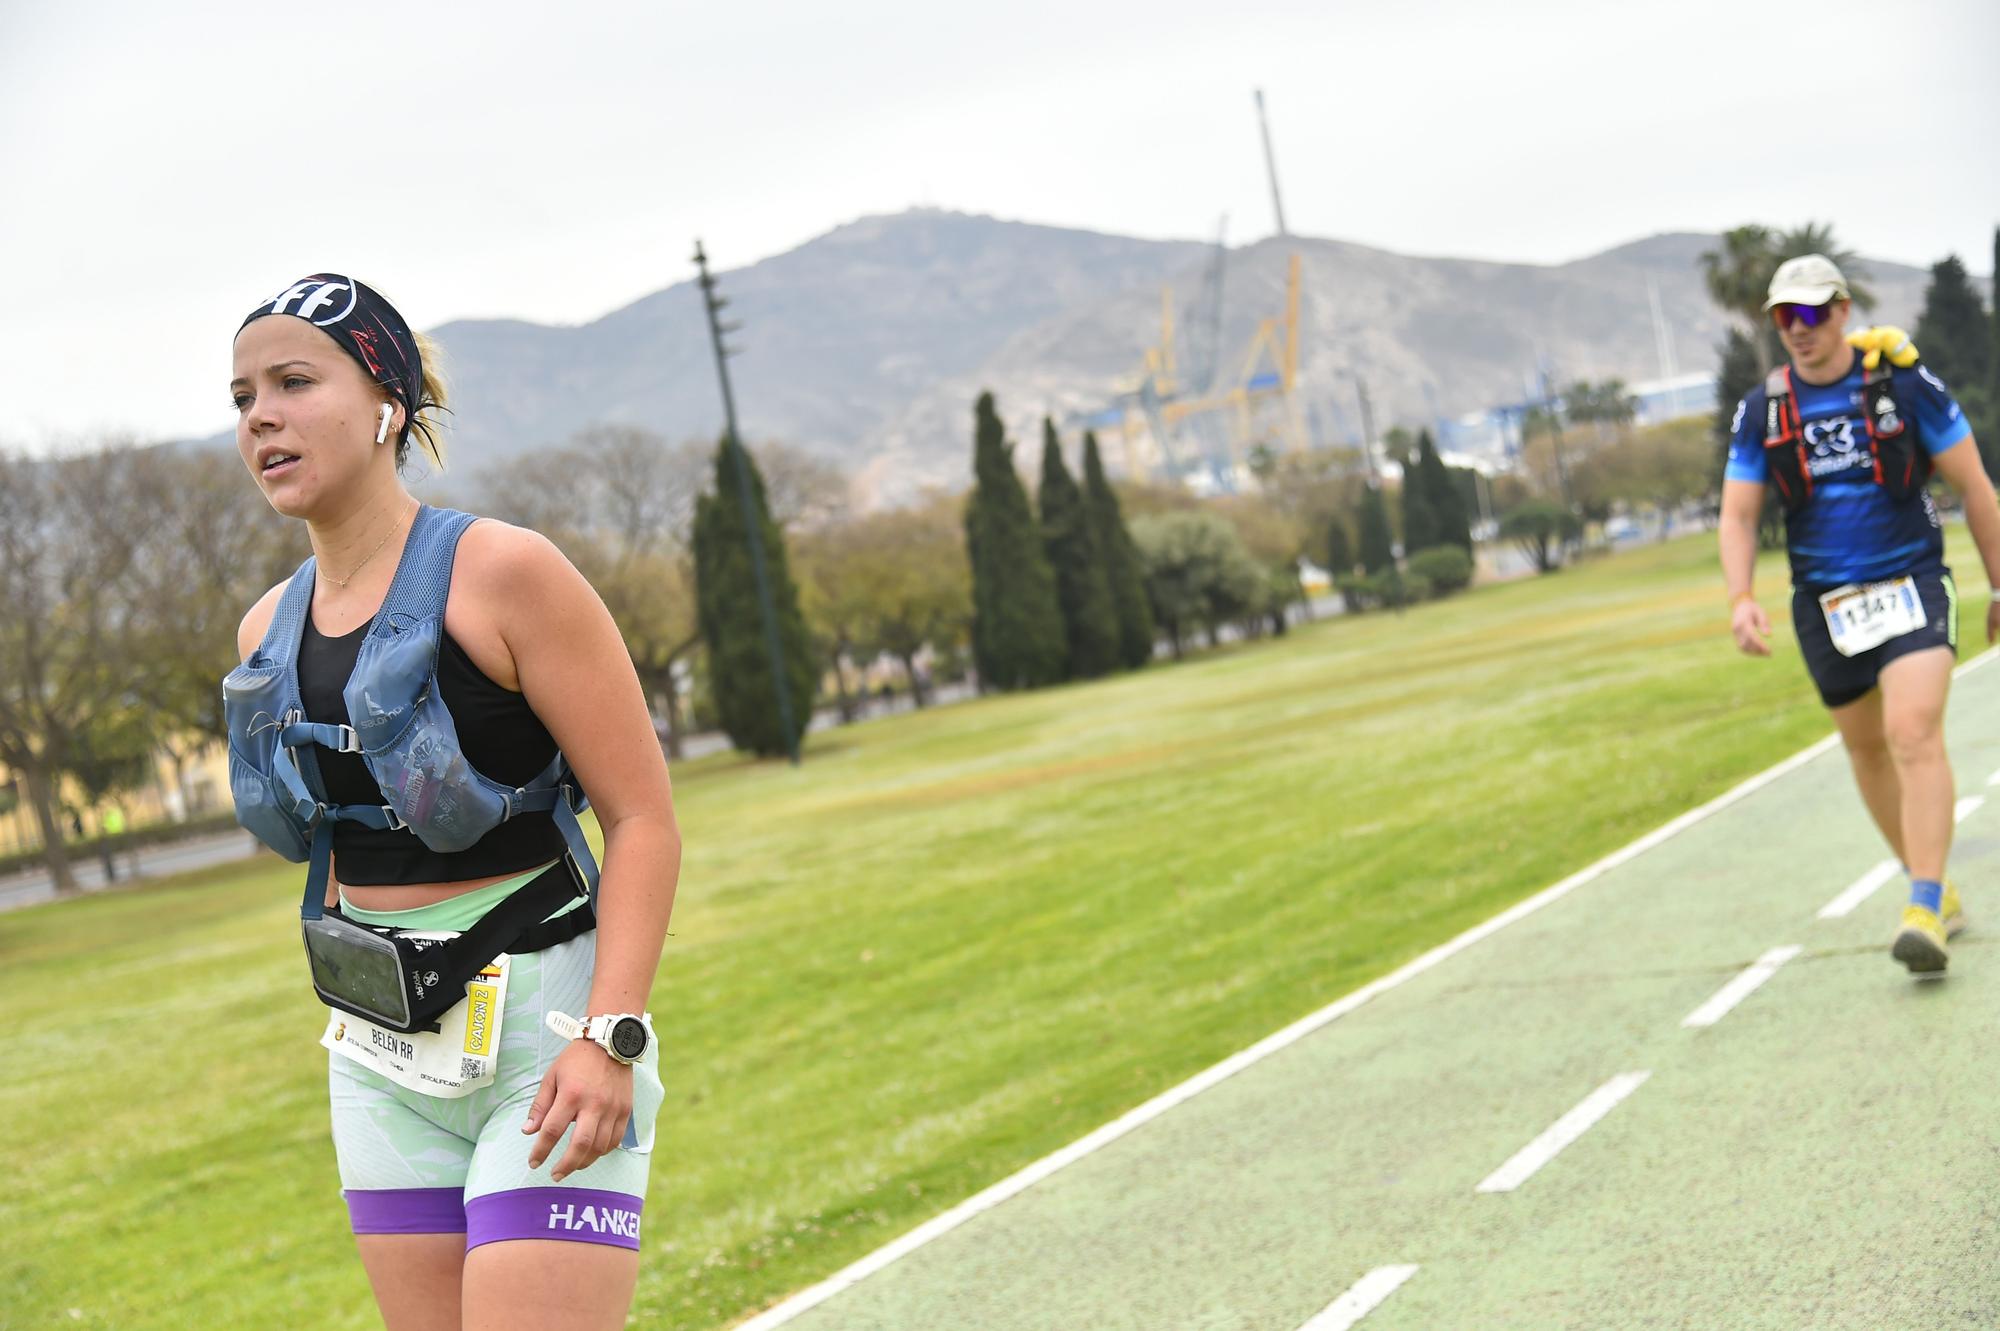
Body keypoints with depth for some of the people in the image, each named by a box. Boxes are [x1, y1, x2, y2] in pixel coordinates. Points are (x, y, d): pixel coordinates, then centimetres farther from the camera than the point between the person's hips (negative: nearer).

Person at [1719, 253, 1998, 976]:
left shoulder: (1904, 382, -6)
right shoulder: (1762, 409, 1)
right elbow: (1737, 517, 3)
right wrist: (1741, 599, -15)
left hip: (1912, 583, -4)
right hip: (1825, 603, 4)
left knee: (1916, 733, -21)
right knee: (1866, 749, 13)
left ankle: (1925, 915, -25)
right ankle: (1934, 886, 32)